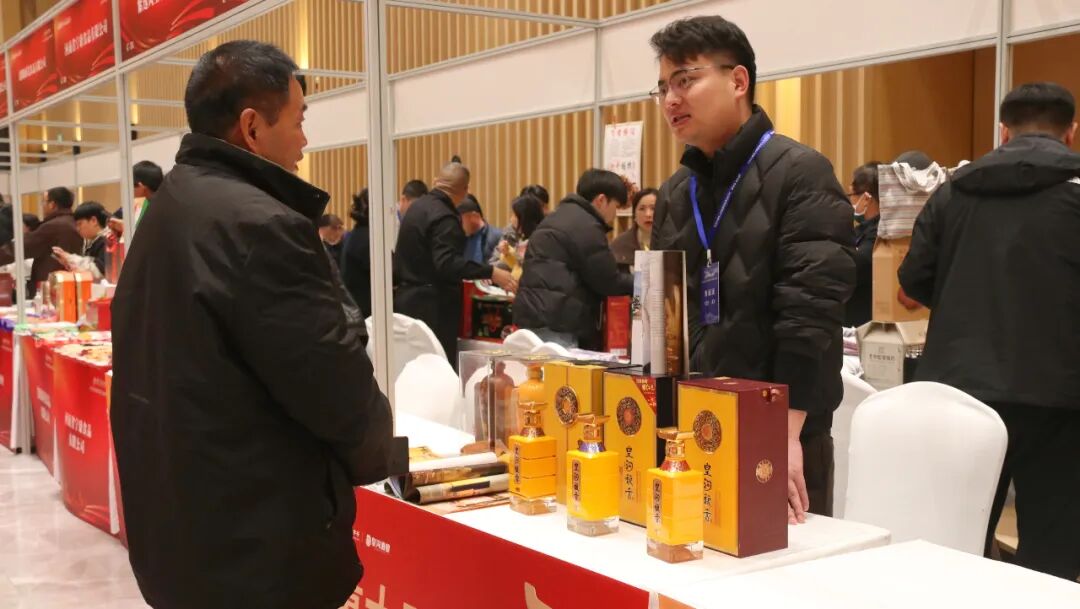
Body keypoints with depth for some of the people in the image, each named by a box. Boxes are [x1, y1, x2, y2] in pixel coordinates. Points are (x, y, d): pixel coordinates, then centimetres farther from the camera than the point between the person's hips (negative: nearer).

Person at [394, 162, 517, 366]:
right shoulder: (444, 217, -18)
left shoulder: (418, 206, 11)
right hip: (431, 306, -10)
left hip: (407, 298, 10)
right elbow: (447, 263, -29)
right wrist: (490, 272, -31)